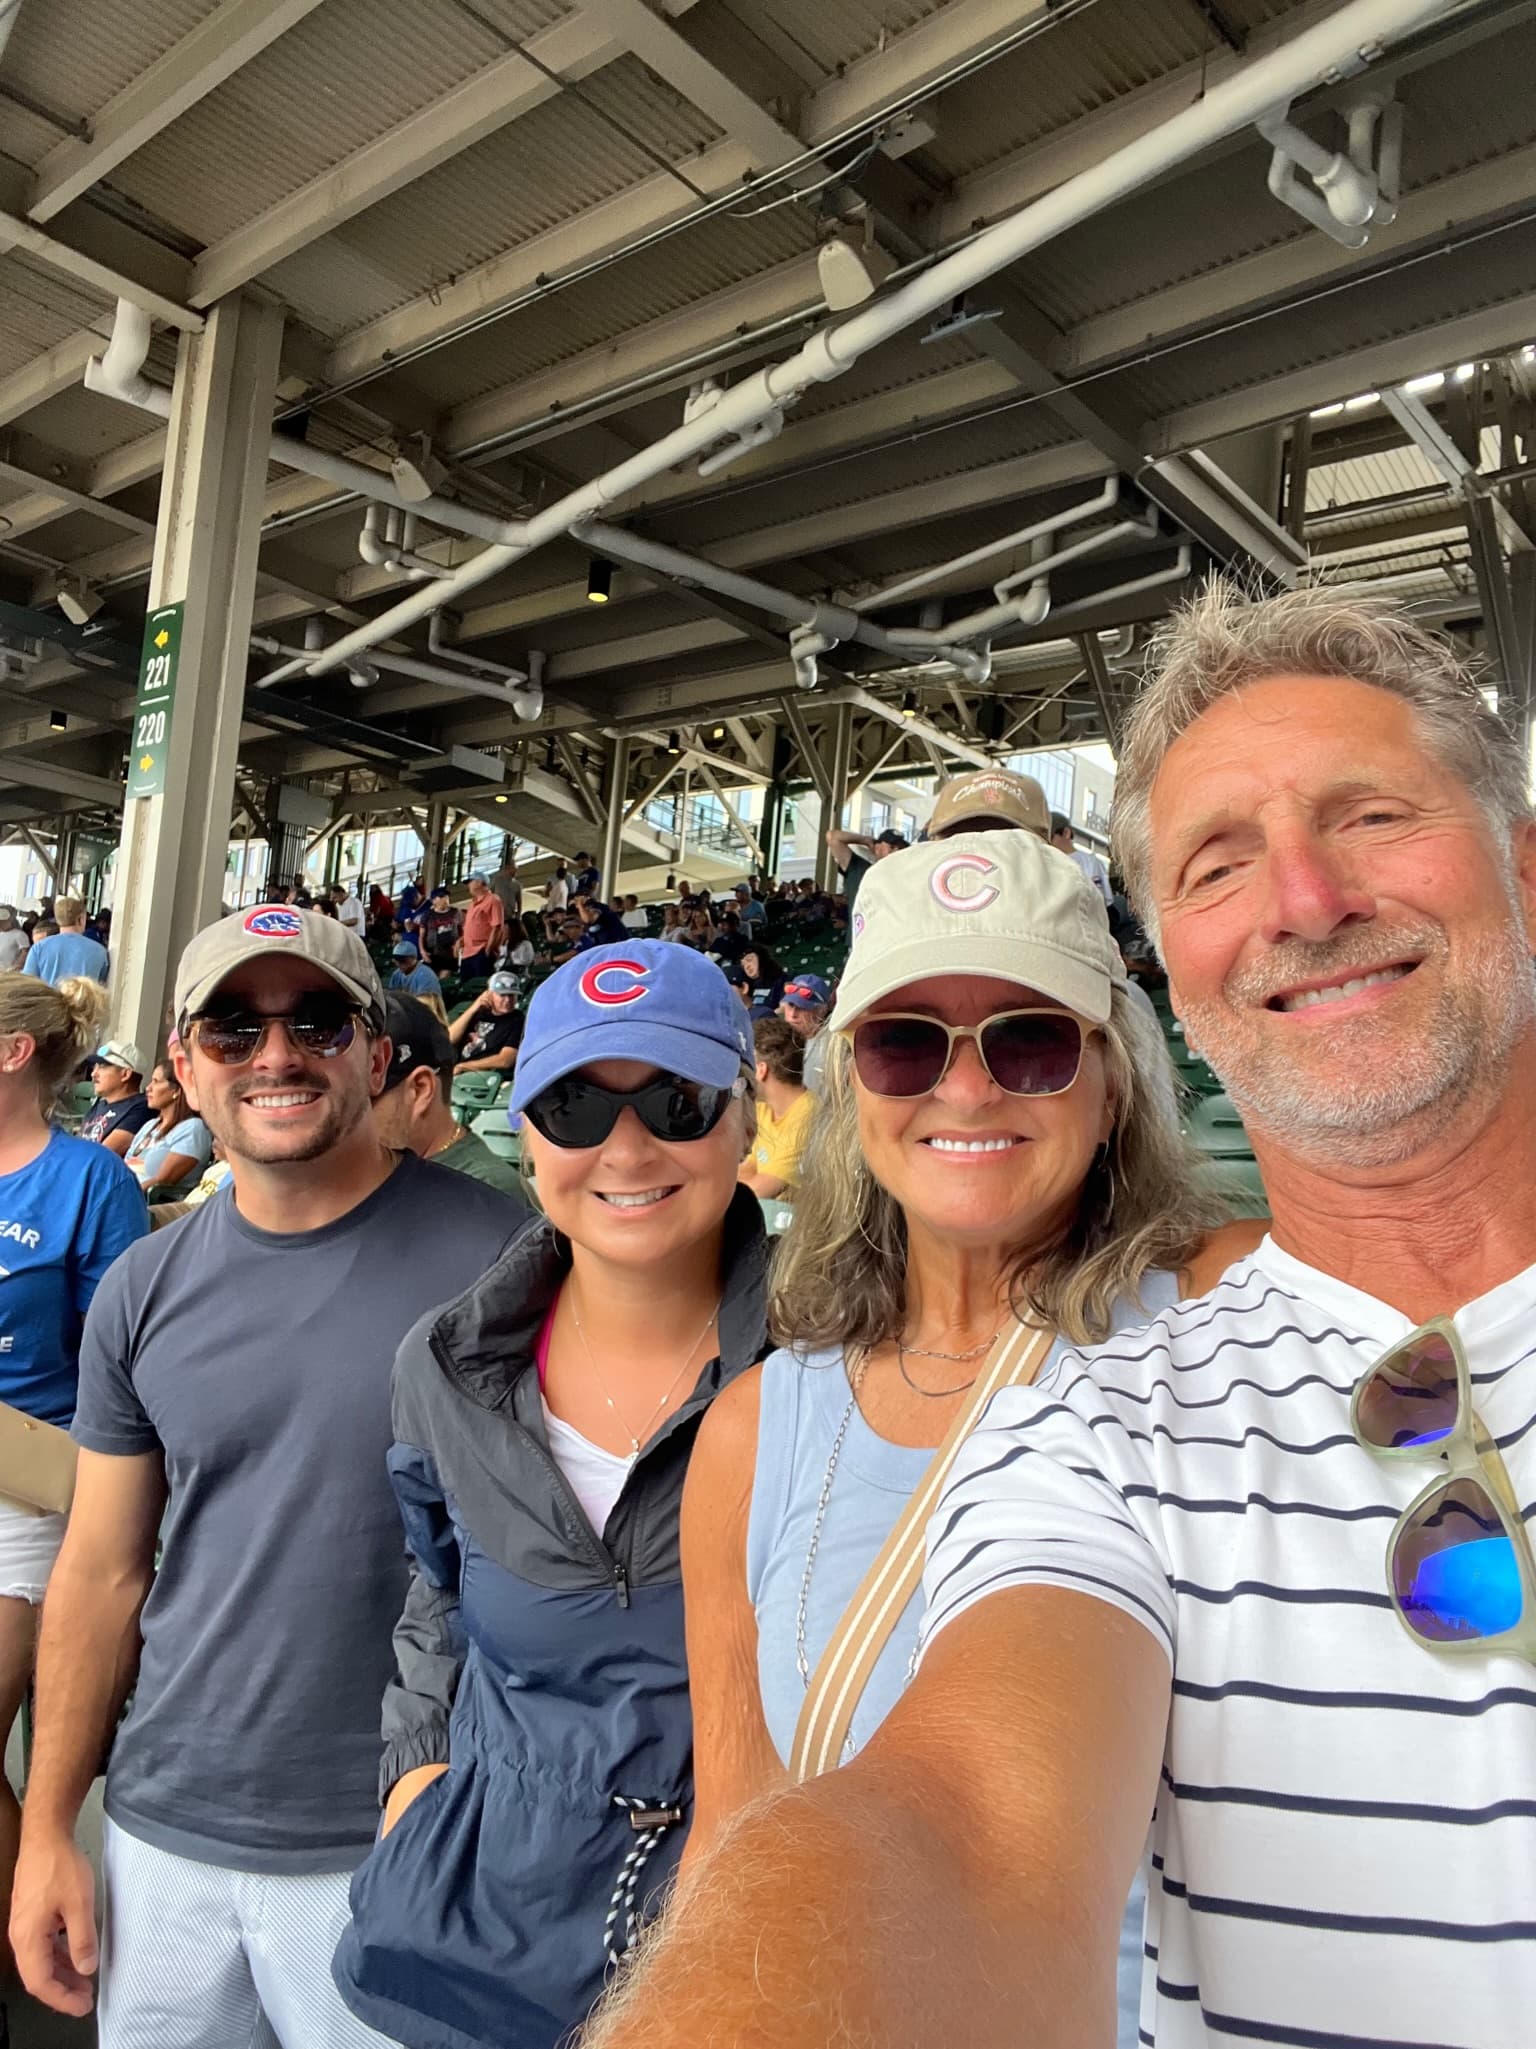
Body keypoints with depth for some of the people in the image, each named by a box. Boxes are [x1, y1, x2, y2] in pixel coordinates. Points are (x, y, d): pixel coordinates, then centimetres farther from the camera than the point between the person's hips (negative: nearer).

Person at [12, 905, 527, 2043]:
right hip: (164, 1833, 4)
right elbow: (104, 1571, 7)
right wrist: (47, 1825, 7)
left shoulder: (505, 1256, -16)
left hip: (396, 1856, -4)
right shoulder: (143, 1290, -1)